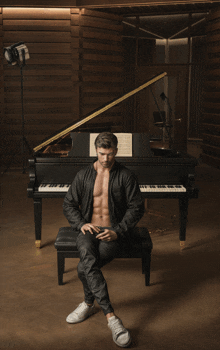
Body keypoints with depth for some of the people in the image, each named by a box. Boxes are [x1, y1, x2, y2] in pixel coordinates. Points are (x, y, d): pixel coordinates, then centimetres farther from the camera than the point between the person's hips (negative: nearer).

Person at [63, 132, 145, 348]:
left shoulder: (125, 176, 1)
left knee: (83, 268, -28)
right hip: (89, 230, 2)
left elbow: (136, 208, -2)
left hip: (113, 231, -2)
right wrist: (81, 224, -6)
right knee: (88, 259, -33)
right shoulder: (83, 175, 9)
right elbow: (69, 205, 13)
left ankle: (88, 304, 0)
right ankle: (111, 318, -33)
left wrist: (117, 232, -14)